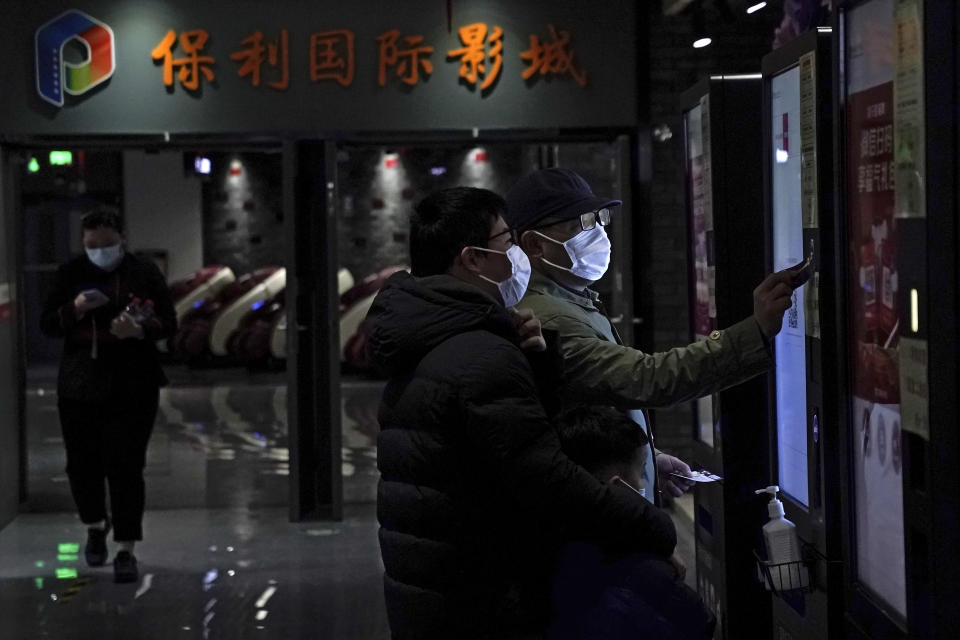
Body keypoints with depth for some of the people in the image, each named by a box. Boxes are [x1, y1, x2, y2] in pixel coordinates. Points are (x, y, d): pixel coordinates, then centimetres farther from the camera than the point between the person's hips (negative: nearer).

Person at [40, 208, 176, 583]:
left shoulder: (144, 273, 2)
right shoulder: (70, 274, 7)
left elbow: (169, 323, 0)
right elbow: (47, 324, 5)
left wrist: (140, 330, -21)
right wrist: (75, 309, -15)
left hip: (131, 386, -2)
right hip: (79, 384, 2)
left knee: (125, 467, -7)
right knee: (82, 464, 7)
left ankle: (126, 550, -1)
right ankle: (95, 526, 36)